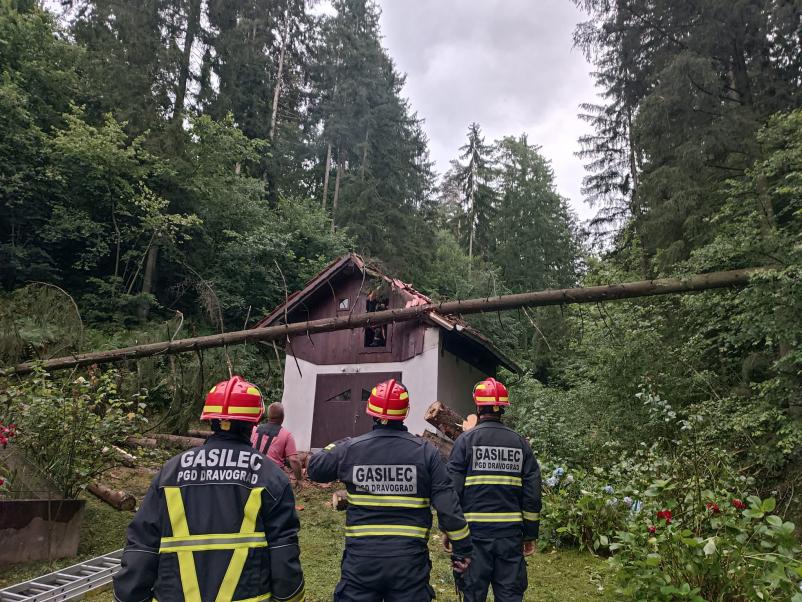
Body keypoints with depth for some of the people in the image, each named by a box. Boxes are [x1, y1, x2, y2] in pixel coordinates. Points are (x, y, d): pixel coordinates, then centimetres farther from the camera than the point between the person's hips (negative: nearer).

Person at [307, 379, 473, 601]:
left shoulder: (350, 449, -5)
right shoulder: (425, 451, -7)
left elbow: (314, 469, 13)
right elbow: (447, 505, -6)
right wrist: (463, 548, 4)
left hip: (360, 558, 1)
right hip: (409, 559, 0)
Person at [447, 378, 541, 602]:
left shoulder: (466, 440, -5)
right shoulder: (520, 443, 4)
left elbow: (454, 489, -7)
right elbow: (532, 493, 5)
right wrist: (530, 535, 13)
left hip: (475, 532, -2)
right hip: (511, 532, 3)